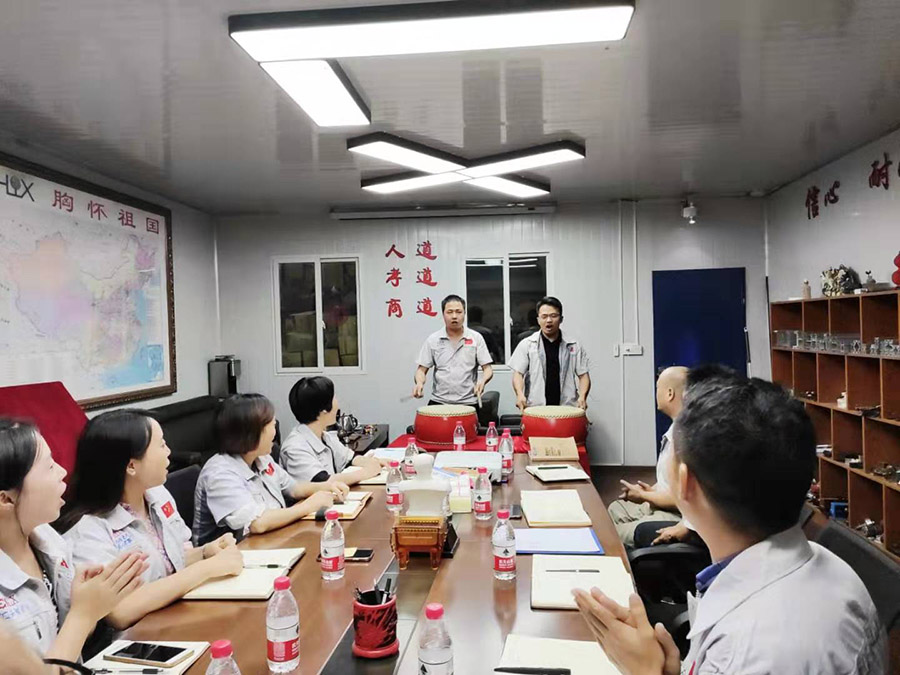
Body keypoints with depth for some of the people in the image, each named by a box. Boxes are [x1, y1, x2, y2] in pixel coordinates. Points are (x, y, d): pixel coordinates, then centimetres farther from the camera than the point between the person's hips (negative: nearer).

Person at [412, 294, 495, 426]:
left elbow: (487, 368, 3)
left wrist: (483, 381, -18)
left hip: (469, 403, 0)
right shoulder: (433, 340, 5)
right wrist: (419, 383, -15)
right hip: (438, 403, 1)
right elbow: (422, 369, 6)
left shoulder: (476, 338, 4)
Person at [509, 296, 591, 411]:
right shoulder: (526, 345, 4)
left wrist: (582, 397, -9)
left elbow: (583, 375, 9)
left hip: (567, 409, 1)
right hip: (535, 408, -1)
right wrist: (520, 394, -18)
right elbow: (518, 373, 0)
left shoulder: (574, 346, 8)